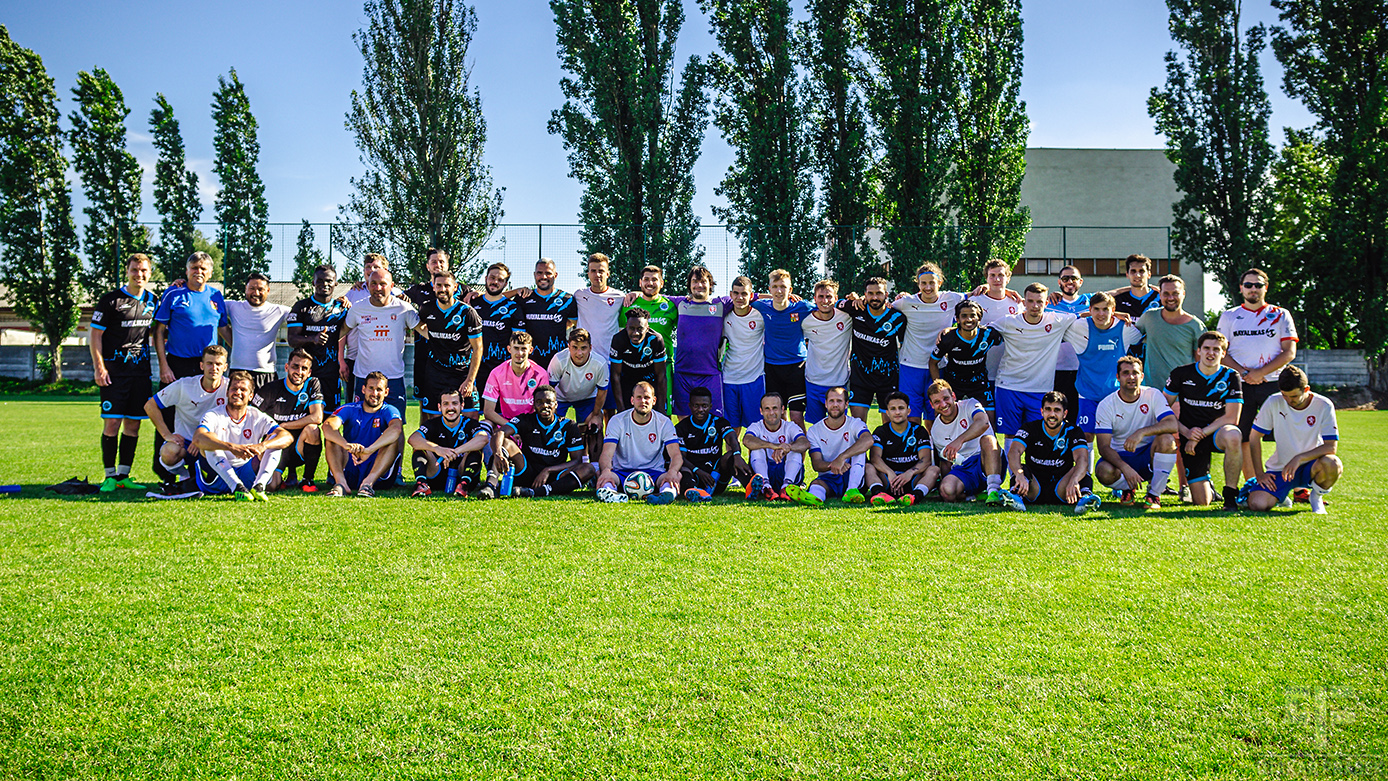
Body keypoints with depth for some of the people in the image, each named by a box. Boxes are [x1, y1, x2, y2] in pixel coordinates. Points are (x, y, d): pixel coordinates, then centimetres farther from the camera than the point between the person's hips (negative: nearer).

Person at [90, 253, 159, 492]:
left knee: (133, 424, 5)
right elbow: (95, 336, -3)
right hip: (114, 369, -4)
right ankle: (110, 476, 1)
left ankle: (123, 475, 12)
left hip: (141, 369, 5)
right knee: (112, 423, -7)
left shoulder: (153, 301, 11)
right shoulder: (110, 300, -3)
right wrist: (99, 367, -9)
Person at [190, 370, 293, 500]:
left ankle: (258, 486, -33)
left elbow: (288, 437, -14)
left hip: (247, 476, 2)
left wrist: (262, 446, -35)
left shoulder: (257, 417, 2)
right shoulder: (214, 415, -6)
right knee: (210, 438, -26)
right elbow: (197, 439, -29)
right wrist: (232, 447, -44)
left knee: (274, 439, -11)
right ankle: (237, 488, -38)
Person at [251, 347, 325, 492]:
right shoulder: (271, 390, -6)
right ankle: (290, 476, 14)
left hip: (299, 448, 1)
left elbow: (317, 417, -16)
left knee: (312, 428, -31)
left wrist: (282, 426, -14)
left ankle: (308, 480, -12)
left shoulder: (313, 385, -4)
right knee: (271, 485, -25)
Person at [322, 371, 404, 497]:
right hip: (349, 470, 1)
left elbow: (396, 429, -27)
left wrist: (369, 450, -43)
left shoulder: (389, 411, -1)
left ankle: (368, 482, -38)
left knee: (394, 440, -23)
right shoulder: (350, 409, 3)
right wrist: (347, 445, -41)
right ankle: (341, 482, -34)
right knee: (331, 436, -16)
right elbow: (327, 426, -19)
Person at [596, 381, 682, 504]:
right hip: (621, 473, 0)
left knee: (677, 474, -32)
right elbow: (607, 454, -12)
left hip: (654, 473, 0)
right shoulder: (617, 421, 0)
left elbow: (676, 455, -10)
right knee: (601, 473, -32)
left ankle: (667, 491, -66)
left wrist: (672, 472, -36)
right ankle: (608, 490, -66)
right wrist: (606, 470, -38)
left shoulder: (664, 423, 1)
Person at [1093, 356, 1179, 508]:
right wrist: (1125, 468, -35)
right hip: (1120, 456, -1)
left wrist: (1141, 432, -38)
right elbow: (1104, 447, -17)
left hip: (1149, 455, 1)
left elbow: (1172, 424, -22)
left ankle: (1154, 494, -14)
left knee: (1166, 439, -32)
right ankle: (1128, 488, 4)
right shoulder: (1106, 405, -10)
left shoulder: (1153, 395, -7)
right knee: (1104, 472, -35)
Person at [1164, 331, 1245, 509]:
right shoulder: (1181, 374, -1)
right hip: (1191, 436, 1)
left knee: (1233, 437, -41)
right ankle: (1208, 488, 32)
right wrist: (1186, 432, -10)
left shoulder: (1230, 377, -2)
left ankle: (1230, 493, -22)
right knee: (1201, 501, -8)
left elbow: (1232, 417, -9)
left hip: (1217, 431, 0)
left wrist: (1201, 434, -15)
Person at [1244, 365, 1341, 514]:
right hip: (1279, 468, 1)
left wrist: (1299, 458, -30)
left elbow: (1331, 446, -16)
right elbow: (1255, 437, -2)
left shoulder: (1324, 406, -12)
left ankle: (1316, 497, -2)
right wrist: (1260, 473, -8)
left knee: (1332, 465, -36)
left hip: (1310, 466, -1)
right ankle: (1280, 496, 15)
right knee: (1257, 504, -25)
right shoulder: (1274, 403, -9)